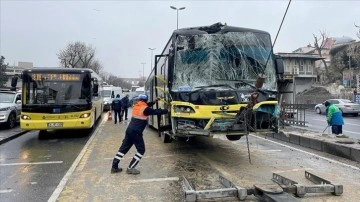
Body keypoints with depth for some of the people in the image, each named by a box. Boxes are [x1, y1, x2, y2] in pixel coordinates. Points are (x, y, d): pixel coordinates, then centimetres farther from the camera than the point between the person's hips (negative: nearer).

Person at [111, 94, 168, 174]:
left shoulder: (136, 106, 12)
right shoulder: (145, 109, -10)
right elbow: (156, 112, -7)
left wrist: (154, 102, 26)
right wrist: (166, 111, 6)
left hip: (129, 130, 8)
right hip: (136, 132, -8)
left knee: (123, 148, 14)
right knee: (141, 150, 4)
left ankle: (114, 167, 18)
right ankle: (130, 168, 3)